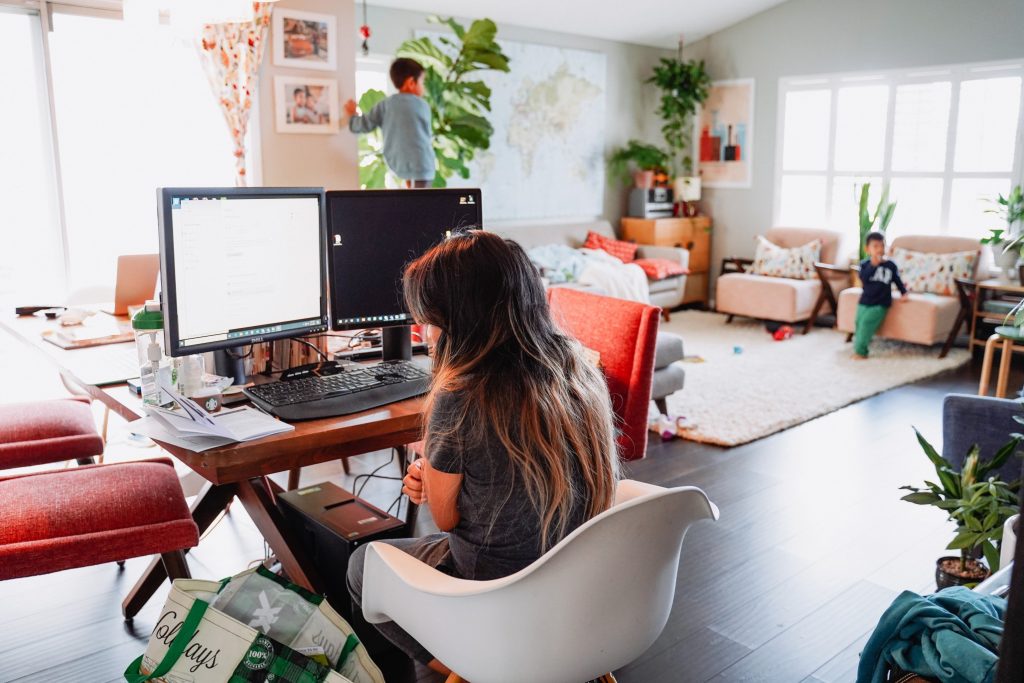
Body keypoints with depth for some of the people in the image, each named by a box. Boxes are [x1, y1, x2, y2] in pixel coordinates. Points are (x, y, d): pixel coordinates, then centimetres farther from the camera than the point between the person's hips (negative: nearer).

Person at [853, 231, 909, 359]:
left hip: (880, 304, -2)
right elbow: (863, 278, -16)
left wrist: (904, 294, 5)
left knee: (866, 321, -19)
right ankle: (859, 350, 14)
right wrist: (874, 264, -21)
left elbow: (897, 280, 13)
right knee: (859, 323, -2)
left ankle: (860, 351, -14)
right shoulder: (865, 264, 0)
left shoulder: (890, 265, 2)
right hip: (865, 301, 2)